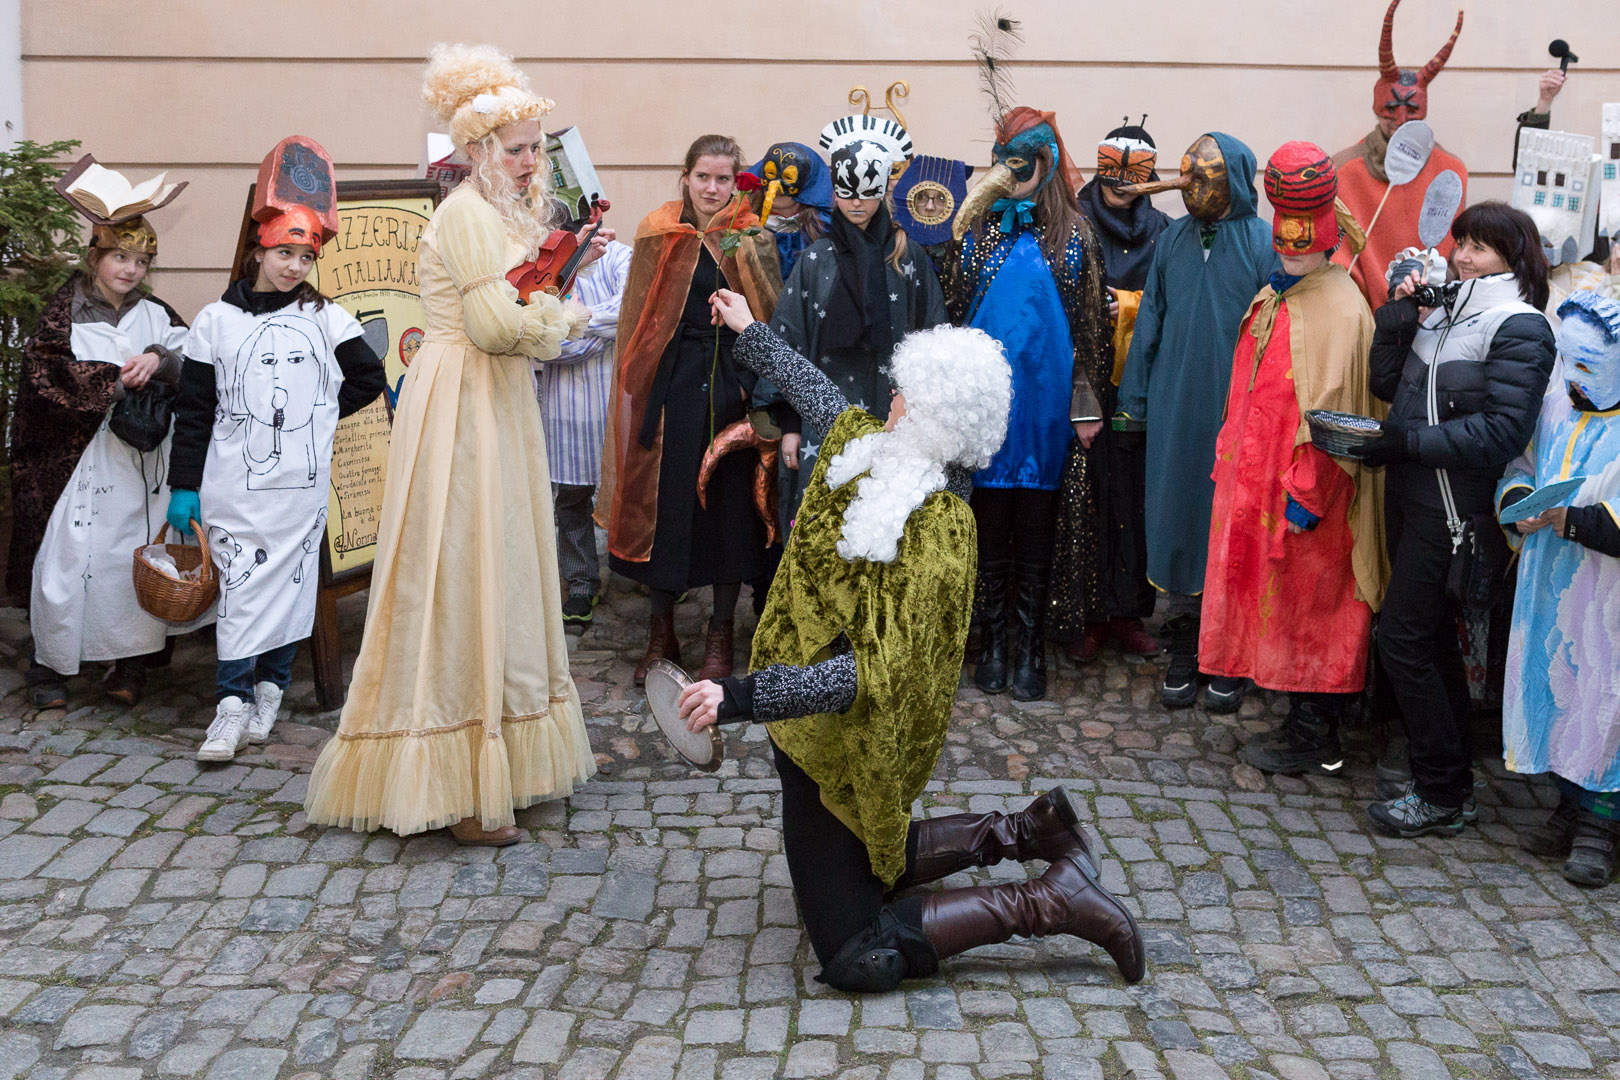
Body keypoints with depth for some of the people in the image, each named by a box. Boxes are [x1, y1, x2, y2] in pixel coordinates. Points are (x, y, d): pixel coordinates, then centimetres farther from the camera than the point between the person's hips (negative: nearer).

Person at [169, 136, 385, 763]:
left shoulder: (326, 319, 6)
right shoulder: (217, 321, 4)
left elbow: (368, 377, 13)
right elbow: (193, 410, 4)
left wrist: (316, 415, 8)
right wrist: (183, 487, 1)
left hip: (302, 482, 1)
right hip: (233, 482, -1)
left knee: (289, 580, 5)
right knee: (240, 583, -4)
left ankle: (269, 690, 18)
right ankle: (235, 703, 1)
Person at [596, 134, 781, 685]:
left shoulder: (752, 240, 4)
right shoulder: (657, 235, 5)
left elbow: (770, 320, -1)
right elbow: (638, 319, 7)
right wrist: (639, 391, 1)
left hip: (731, 385, 0)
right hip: (669, 386, 0)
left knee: (728, 503, 4)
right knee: (664, 502, 3)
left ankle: (721, 632, 19)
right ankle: (661, 633, 19)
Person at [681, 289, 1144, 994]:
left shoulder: (936, 529, -28)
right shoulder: (872, 446, -4)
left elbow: (879, 669, -36)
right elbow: (819, 395, 18)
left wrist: (744, 697, -43)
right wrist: (750, 334, 30)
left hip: (846, 743, -9)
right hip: (822, 730, 9)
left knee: (857, 957, -7)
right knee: (865, 860, 30)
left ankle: (1049, 904, -1)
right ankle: (1026, 831, 29)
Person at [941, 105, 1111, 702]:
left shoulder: (1074, 234, 5)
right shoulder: (977, 230, 6)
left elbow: (1090, 322, 5)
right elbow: (950, 309, 7)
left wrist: (1086, 402, -1)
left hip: (1046, 395, 0)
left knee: (1035, 526, 5)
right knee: (989, 522, 4)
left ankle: (1030, 647, 13)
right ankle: (992, 643, 15)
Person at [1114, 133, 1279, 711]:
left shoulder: (1264, 244, -5)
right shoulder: (1172, 239, 7)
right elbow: (1149, 321, 11)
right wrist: (1134, 400, 9)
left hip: (1235, 412, -4)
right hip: (1174, 411, 4)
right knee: (1176, 518, 8)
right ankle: (1184, 647, 21)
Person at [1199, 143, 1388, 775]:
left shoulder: (1340, 307, -15)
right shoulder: (1273, 298, 13)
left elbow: (1331, 408, -19)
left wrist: (1305, 491, -20)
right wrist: (1231, 456, 17)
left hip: (1305, 492, -9)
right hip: (1257, 476, 9)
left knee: (1306, 606, 1)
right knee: (1274, 598, 14)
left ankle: (1312, 739, 13)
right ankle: (1308, 723, 26)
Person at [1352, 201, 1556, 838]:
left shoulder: (1520, 329, -11)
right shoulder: (1445, 309, 12)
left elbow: (1501, 432, -20)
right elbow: (1387, 385, 10)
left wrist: (1406, 441, -20)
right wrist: (1397, 317, -1)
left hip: (1454, 509, -8)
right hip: (1410, 496, 8)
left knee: (1402, 639, -7)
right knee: (1432, 635, 16)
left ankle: (1441, 796, 5)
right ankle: (1449, 762, 31)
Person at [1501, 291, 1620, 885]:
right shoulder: (1555, 406, 8)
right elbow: (1518, 468, 16)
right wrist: (1520, 503, -3)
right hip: (1549, 588, 6)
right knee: (1554, 689, 13)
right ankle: (1572, 809, 28)